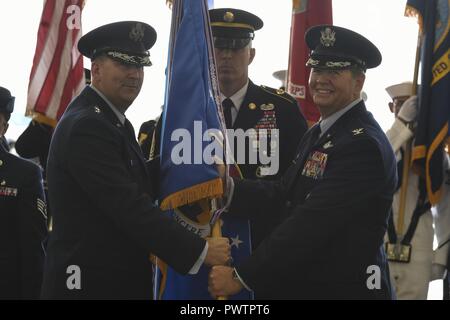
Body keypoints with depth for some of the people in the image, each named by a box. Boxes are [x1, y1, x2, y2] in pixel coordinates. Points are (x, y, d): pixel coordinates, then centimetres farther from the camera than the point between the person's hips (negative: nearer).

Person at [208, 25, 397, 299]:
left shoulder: (363, 143, -19)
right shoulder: (319, 133, 12)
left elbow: (311, 223, -24)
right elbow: (283, 194, 4)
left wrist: (241, 277, -23)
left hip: (345, 289, -8)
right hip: (302, 284, 8)